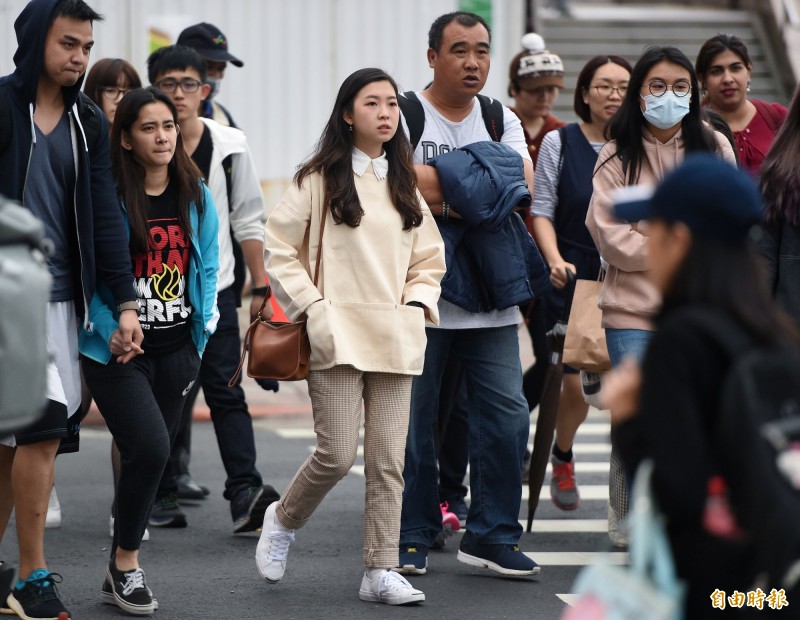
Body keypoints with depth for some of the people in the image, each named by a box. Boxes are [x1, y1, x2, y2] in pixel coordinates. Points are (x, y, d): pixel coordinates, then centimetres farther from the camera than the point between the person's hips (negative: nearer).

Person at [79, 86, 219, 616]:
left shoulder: (196, 196, 6)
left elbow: (208, 264, 14)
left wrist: (204, 325, 3)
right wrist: (110, 330, -17)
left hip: (176, 350, 5)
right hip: (118, 351, -5)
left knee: (150, 457, 9)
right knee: (150, 448, -18)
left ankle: (119, 573, 21)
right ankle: (127, 560, 1)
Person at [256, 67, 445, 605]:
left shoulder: (405, 183, 15)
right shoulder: (320, 179, 0)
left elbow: (429, 256, 20)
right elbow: (278, 249, -2)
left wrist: (418, 303, 4)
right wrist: (312, 308, -8)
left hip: (396, 337, 4)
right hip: (338, 336, -4)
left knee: (389, 460, 1)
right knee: (337, 455, -9)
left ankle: (380, 572, 5)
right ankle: (283, 520, 19)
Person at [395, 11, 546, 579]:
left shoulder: (502, 121, 13)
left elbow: (522, 187, -3)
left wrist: (443, 193, -14)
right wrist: (482, 190, -10)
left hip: (491, 297, 4)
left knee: (507, 413, -1)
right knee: (413, 419, 2)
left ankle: (492, 534, 10)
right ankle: (412, 537, 14)